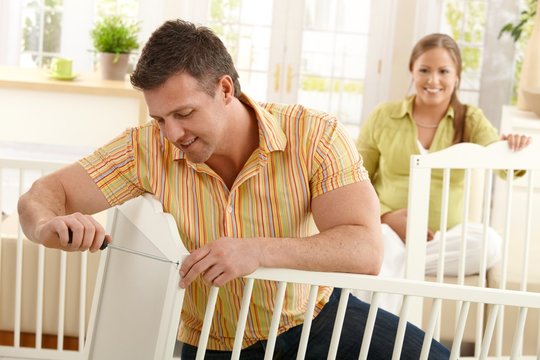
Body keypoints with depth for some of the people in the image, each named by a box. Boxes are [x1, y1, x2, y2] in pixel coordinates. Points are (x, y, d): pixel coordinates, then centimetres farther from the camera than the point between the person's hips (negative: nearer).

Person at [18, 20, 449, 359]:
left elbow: (365, 250, -27)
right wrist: (50, 225, -32)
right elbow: (46, 192, -6)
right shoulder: (149, 148, -12)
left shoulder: (316, 137, -17)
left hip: (316, 319, -1)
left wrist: (257, 251, -41)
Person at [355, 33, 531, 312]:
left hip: (445, 239, 2)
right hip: (389, 230, -2)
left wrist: (514, 151, -34)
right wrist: (386, 217, -14)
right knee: (384, 248, -37)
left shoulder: (471, 121, 6)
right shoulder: (383, 117, 3)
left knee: (489, 242, -29)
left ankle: (403, 262, -18)